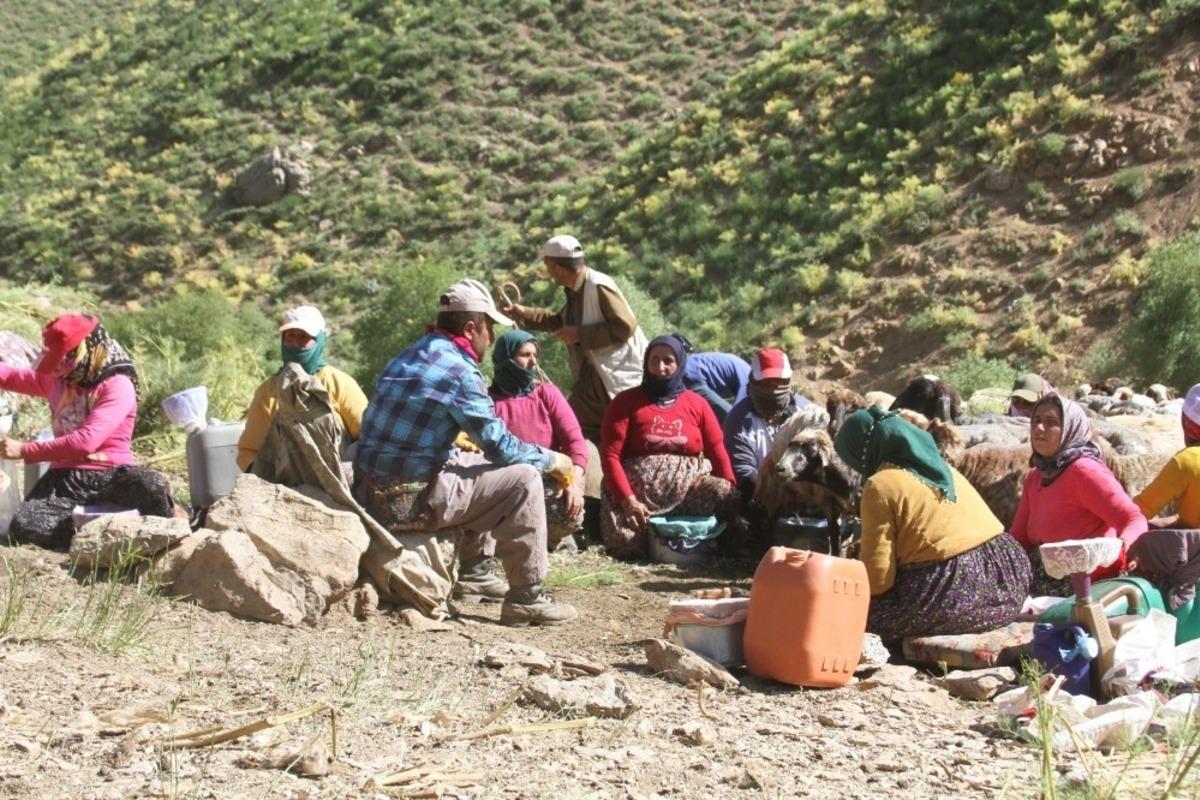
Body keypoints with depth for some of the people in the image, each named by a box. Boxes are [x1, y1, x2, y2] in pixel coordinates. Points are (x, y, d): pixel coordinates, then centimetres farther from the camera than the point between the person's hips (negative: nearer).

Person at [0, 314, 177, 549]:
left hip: (111, 474, -5)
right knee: (22, 528, -23)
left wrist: (25, 451, -20)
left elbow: (85, 441, -23)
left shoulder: (118, 386, -12)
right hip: (66, 475, 5)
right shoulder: (57, 379, 10)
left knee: (153, 486, -38)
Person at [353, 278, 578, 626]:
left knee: (481, 465, 28)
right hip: (410, 501, -9)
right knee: (523, 479, -4)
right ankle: (526, 598, -3)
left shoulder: (408, 357, 13)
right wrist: (552, 460, 6)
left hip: (371, 493, 9)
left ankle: (473, 572, 33)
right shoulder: (459, 371, -14)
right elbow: (501, 446, -11)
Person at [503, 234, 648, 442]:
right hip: (594, 374, 10)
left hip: (620, 374, -9)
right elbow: (562, 322, 29)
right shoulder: (574, 290, 10)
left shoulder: (599, 287, -19)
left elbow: (625, 326, -26)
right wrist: (525, 314, 26)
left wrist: (580, 334, -21)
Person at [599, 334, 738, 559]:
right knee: (625, 544, -27)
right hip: (638, 486, -2)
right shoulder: (626, 401, 3)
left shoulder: (696, 404, 10)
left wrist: (732, 495, -6)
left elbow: (718, 454, 8)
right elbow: (610, 454, -5)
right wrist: (628, 500, -17)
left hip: (689, 484, 2)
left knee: (726, 497, -27)